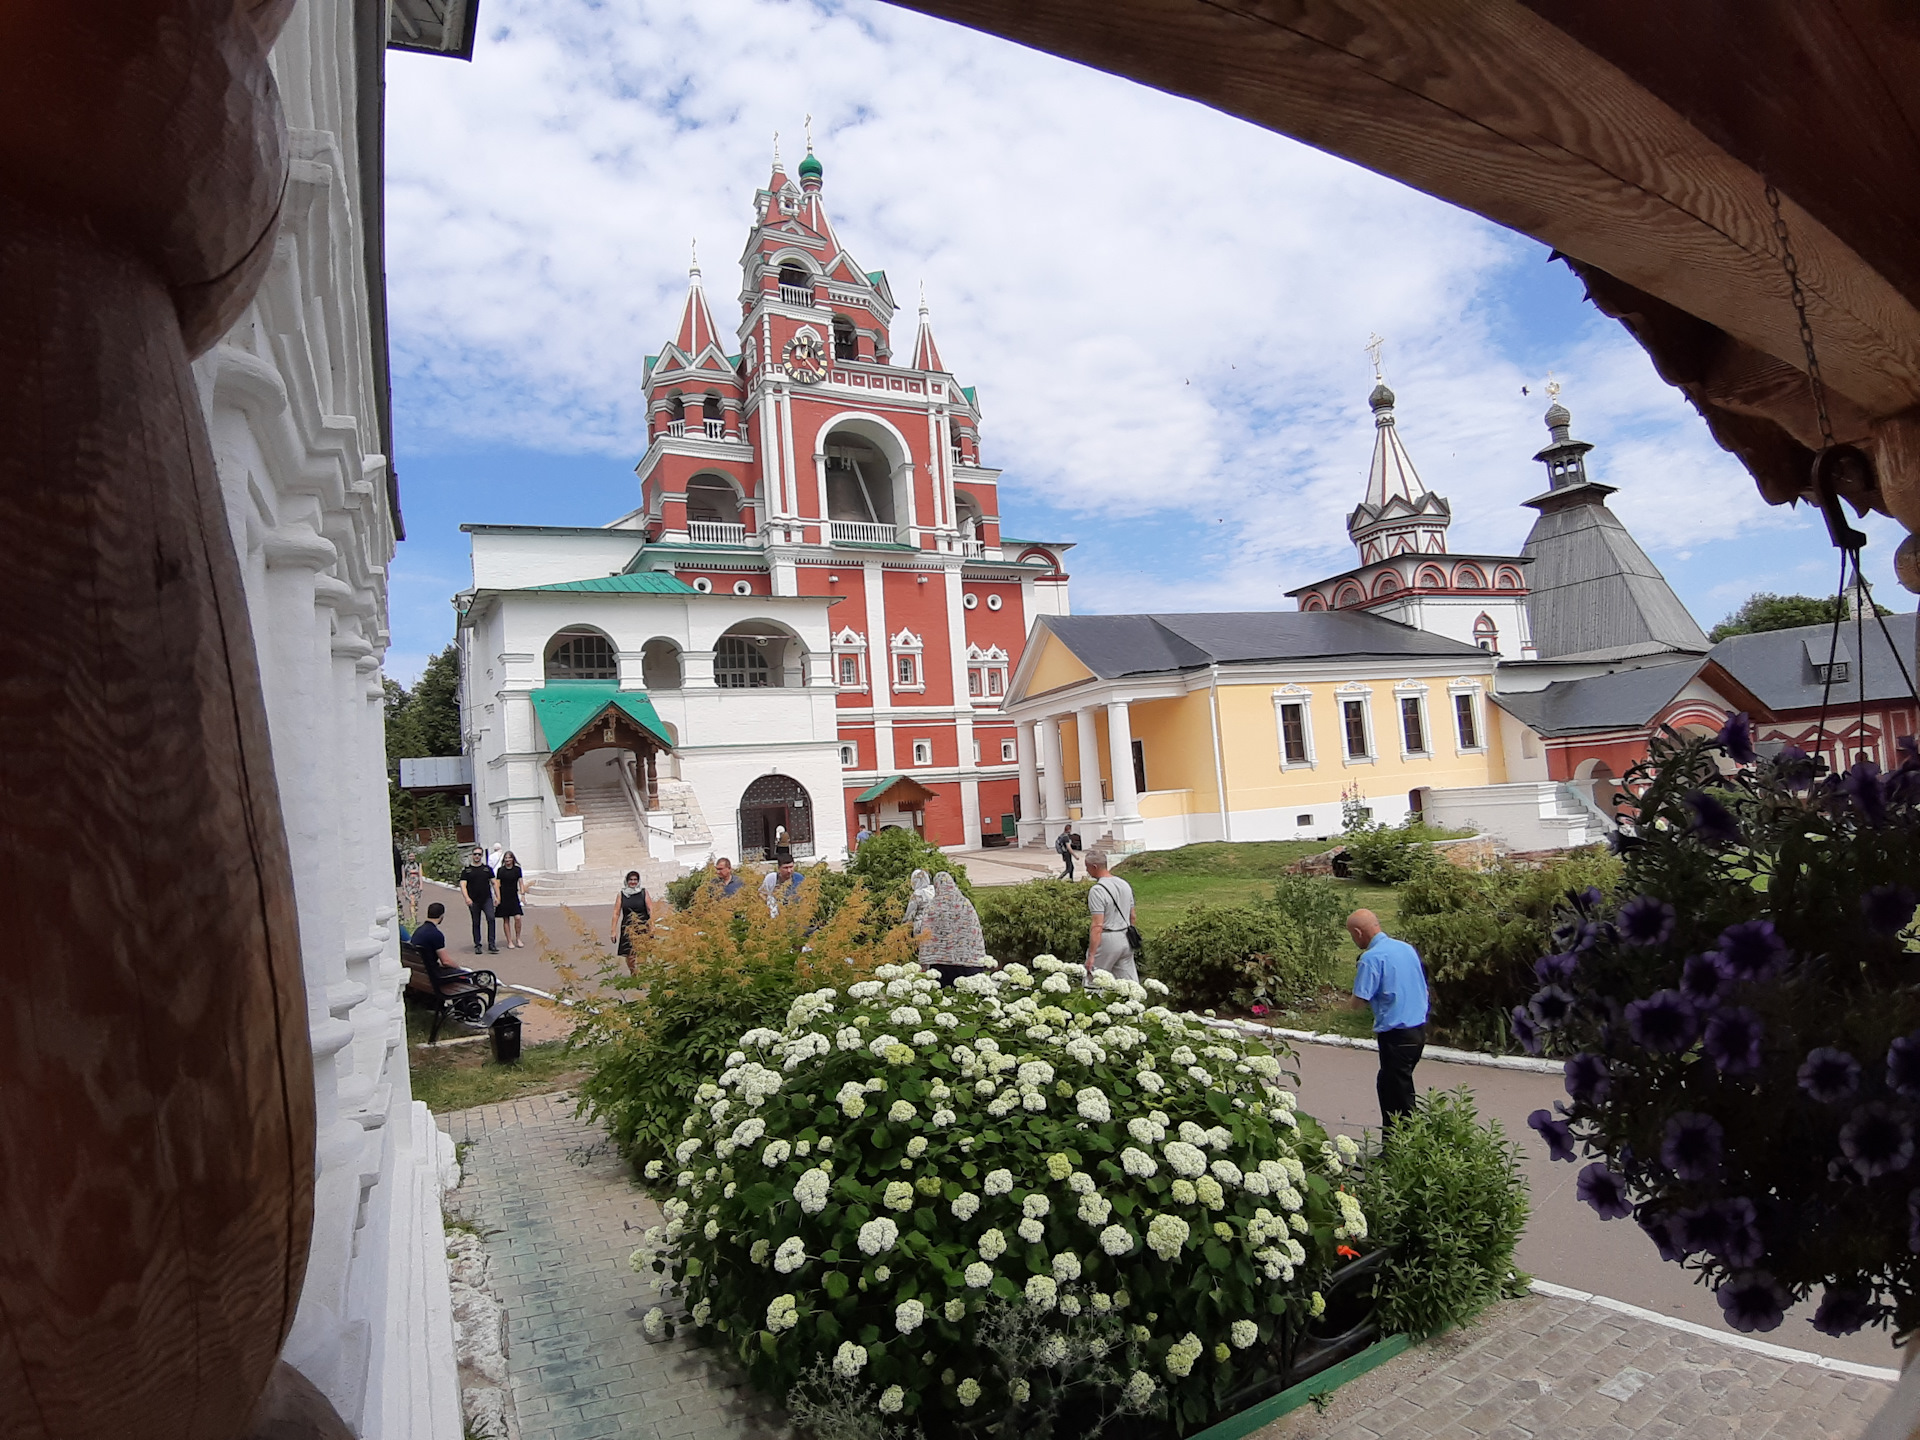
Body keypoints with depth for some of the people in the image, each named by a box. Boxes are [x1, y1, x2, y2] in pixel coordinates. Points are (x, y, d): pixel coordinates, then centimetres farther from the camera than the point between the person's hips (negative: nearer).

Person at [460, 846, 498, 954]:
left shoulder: (487, 868, 13)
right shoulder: (466, 870, 6)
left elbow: (494, 883, 15)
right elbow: (463, 885, -3)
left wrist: (497, 897, 6)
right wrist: (467, 898, -18)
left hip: (487, 899, 0)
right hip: (473, 901, 0)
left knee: (491, 918, -17)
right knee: (476, 923, 7)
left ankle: (491, 945, -17)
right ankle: (477, 945, 17)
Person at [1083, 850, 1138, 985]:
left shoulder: (1097, 890, -17)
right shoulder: (1125, 884, 8)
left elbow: (1097, 926, -21)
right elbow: (1132, 916, 15)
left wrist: (1091, 955, -20)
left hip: (1107, 941, -8)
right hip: (1125, 940, 8)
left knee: (1093, 980, 3)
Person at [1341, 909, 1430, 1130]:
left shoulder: (1372, 957, -17)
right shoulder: (1407, 948, 8)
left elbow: (1360, 1001, -19)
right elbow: (1422, 989, 17)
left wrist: (1349, 1004, 5)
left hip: (1397, 1034, -8)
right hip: (1419, 1027, 8)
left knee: (1398, 1094, 4)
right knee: (1388, 1086, 20)